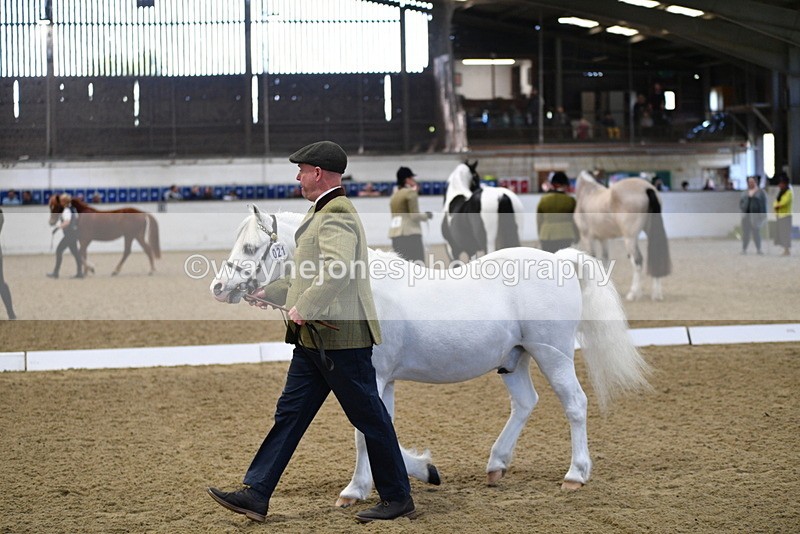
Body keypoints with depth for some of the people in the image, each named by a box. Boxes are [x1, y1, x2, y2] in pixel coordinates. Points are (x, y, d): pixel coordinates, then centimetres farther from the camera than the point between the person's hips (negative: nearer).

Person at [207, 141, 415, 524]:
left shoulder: (337, 216, -16)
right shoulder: (323, 212, 19)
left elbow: (338, 271, -31)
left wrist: (304, 308, -29)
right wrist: (271, 293, 22)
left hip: (341, 337, -11)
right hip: (314, 340, 11)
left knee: (370, 417, 0)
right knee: (290, 414, 8)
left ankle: (398, 498, 11)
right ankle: (255, 495, 9)